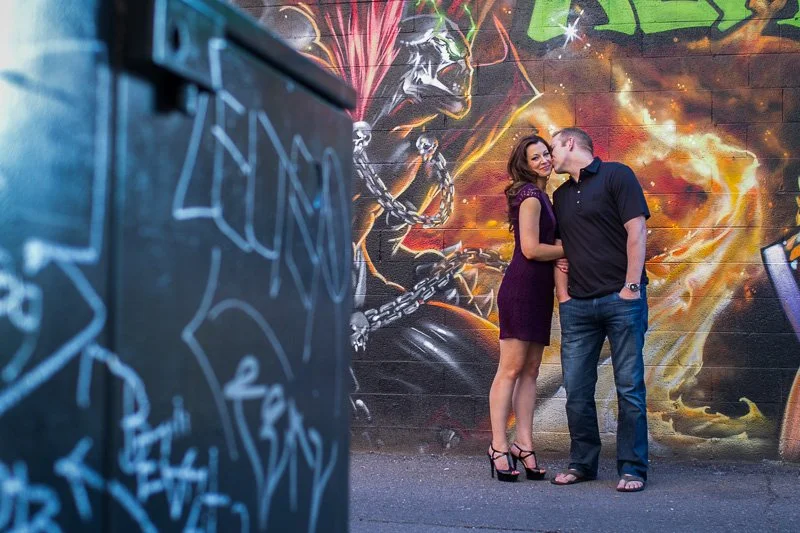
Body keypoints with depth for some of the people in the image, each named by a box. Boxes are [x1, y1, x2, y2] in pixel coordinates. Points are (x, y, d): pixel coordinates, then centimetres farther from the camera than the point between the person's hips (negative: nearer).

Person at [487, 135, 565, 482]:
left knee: (531, 371, 7)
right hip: (521, 288, -9)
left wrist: (561, 254, -4)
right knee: (512, 368, -7)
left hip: (538, 291, 9)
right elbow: (531, 248, -15)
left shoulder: (541, 196, 20)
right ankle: (499, 447, -4)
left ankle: (524, 446, 10)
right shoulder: (529, 195, -8)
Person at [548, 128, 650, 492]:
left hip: (620, 299, -6)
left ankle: (632, 468, 5)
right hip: (577, 305, 6)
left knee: (629, 387, -3)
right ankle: (582, 463, 16)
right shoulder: (561, 195, 20)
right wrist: (562, 294, 7)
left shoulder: (615, 176, 0)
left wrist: (632, 287, -13)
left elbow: (637, 232, -7)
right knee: (576, 389, 5)